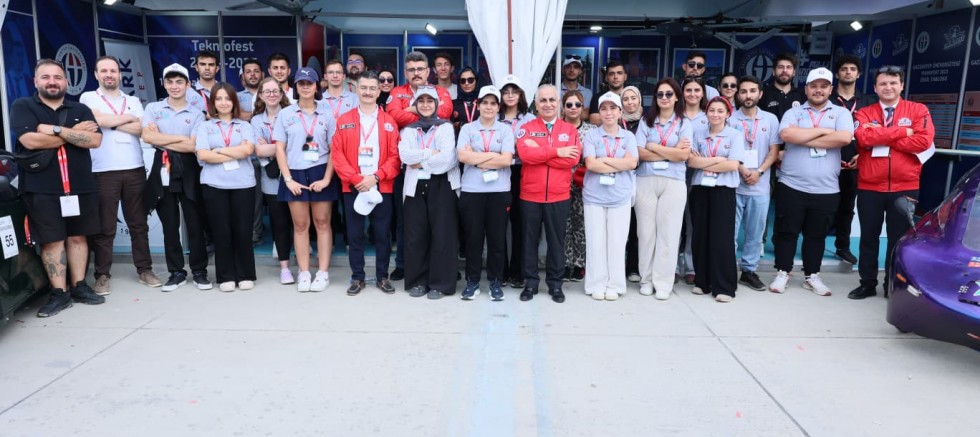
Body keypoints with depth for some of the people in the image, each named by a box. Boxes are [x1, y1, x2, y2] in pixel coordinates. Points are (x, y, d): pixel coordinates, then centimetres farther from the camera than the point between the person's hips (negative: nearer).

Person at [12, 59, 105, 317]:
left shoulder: (80, 110, 12)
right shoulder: (22, 107, 4)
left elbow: (94, 140, -4)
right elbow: (30, 141, -13)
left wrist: (56, 130, -12)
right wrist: (74, 133, -7)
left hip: (80, 186, 3)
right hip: (41, 189, -3)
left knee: (78, 237, 8)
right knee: (51, 240, 0)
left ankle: (79, 287, 17)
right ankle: (59, 293, 6)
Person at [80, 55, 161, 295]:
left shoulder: (133, 101, 15)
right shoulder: (88, 98, 6)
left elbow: (140, 129, 0)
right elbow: (97, 120, -13)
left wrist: (109, 122, -5)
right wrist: (128, 118, -1)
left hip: (134, 170, 3)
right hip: (103, 172, -3)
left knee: (138, 223, 9)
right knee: (105, 227, 2)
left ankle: (144, 270, 17)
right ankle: (102, 275, 10)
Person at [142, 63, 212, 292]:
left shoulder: (196, 114, 3)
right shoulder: (153, 108, 7)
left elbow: (192, 146, -8)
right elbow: (148, 137, -8)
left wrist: (162, 140, -6)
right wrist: (180, 137, -7)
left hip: (188, 170, -1)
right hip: (163, 168, 1)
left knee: (195, 223, 3)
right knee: (170, 224, 8)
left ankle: (199, 271, 14)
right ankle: (176, 272, 18)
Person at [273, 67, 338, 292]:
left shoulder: (326, 116, 5)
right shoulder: (285, 114, 6)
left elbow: (334, 150, 2)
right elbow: (279, 149, 2)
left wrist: (327, 178, -8)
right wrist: (288, 178, -7)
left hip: (320, 173, 0)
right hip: (295, 174, 1)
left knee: (322, 222, 3)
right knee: (300, 225, 5)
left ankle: (323, 272, 9)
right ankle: (304, 273, 12)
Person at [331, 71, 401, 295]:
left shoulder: (389, 122, 4)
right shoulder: (344, 121, 5)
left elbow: (395, 157, -2)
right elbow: (337, 155, -2)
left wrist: (376, 177, -13)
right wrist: (355, 179, -13)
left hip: (382, 187, 0)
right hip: (352, 187, 0)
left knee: (383, 234, 6)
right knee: (354, 234, 6)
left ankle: (382, 276, 18)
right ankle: (357, 277, 17)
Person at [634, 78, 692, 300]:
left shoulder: (684, 123, 7)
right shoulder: (646, 121, 9)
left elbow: (684, 155, -6)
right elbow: (640, 153, -3)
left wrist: (653, 147, -4)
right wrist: (670, 152, -6)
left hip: (673, 183, -1)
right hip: (646, 181, 1)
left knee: (668, 232, 0)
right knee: (646, 230, 3)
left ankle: (663, 282, 7)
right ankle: (646, 279, 14)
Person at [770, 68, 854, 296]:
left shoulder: (841, 113, 6)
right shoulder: (793, 112, 5)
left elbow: (844, 138, -14)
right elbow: (786, 135, -16)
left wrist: (804, 139, -12)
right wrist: (821, 131, -10)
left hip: (826, 189, 1)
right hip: (791, 185, -1)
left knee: (817, 235, 12)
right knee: (786, 232, 5)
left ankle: (812, 276, 24)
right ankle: (782, 273, 18)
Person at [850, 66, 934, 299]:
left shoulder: (918, 110, 4)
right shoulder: (864, 114, 5)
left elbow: (924, 141, -12)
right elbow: (864, 138, -15)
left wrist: (880, 136, -12)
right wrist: (902, 132, -14)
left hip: (905, 188, -1)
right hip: (869, 188, 1)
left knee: (899, 238, 7)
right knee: (868, 237, 9)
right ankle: (867, 284, 20)